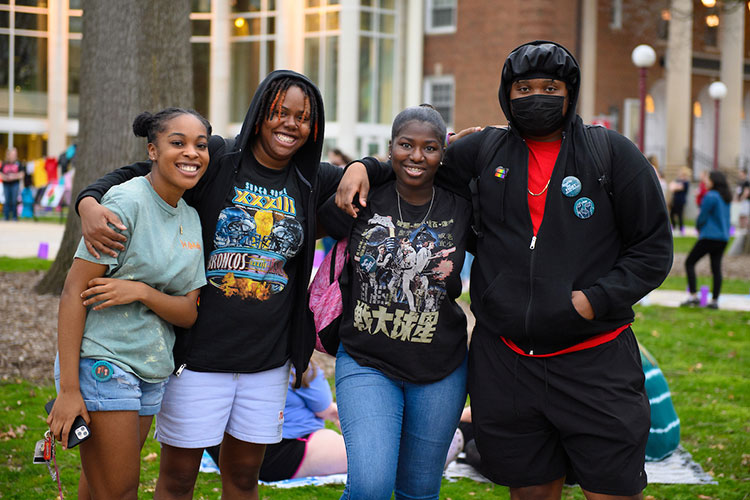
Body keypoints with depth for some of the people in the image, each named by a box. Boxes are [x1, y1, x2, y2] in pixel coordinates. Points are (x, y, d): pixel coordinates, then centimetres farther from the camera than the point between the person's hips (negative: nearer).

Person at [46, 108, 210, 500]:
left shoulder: (192, 220, 10)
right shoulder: (127, 202, -13)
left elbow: (188, 313, 6)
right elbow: (74, 291, -15)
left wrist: (141, 292, -17)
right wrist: (68, 389, -19)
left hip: (152, 373, 7)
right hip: (102, 361, -7)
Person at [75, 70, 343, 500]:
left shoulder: (314, 181, 5)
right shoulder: (217, 159, -8)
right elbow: (135, 175, -5)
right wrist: (90, 203, -24)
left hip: (268, 360, 4)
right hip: (198, 352, -4)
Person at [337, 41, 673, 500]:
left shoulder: (613, 153, 1)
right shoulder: (485, 150, 9)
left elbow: (653, 249, 0)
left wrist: (593, 300, -11)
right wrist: (364, 167, 3)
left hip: (595, 362, -2)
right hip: (504, 364, 3)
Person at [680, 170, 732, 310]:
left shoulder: (711, 196, -15)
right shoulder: (726, 198, 10)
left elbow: (702, 216, -9)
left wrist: (699, 228, 10)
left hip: (709, 236, -8)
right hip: (723, 237, 8)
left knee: (689, 262, 2)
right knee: (716, 268, 9)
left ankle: (693, 296, -5)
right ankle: (714, 300, 7)